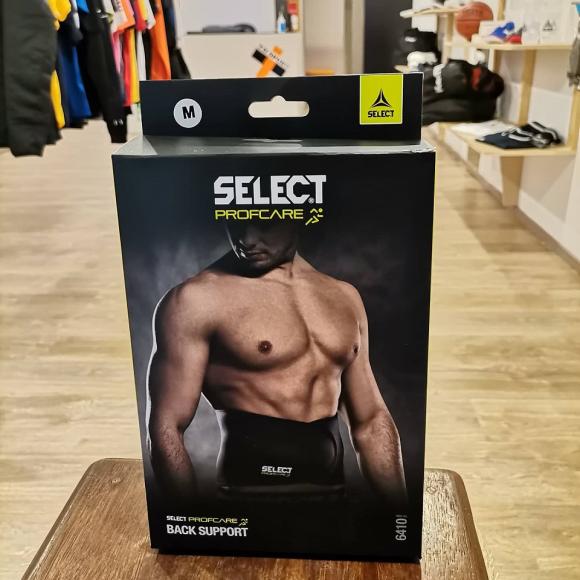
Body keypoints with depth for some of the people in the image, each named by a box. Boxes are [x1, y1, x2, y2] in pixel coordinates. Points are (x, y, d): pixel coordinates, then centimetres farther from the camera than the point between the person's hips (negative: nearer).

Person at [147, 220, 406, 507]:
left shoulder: (343, 296, 7)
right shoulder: (197, 299, -10)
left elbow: (371, 420, 11)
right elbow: (167, 427, -10)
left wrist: (398, 502, 7)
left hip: (334, 491, 5)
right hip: (249, 495, -4)